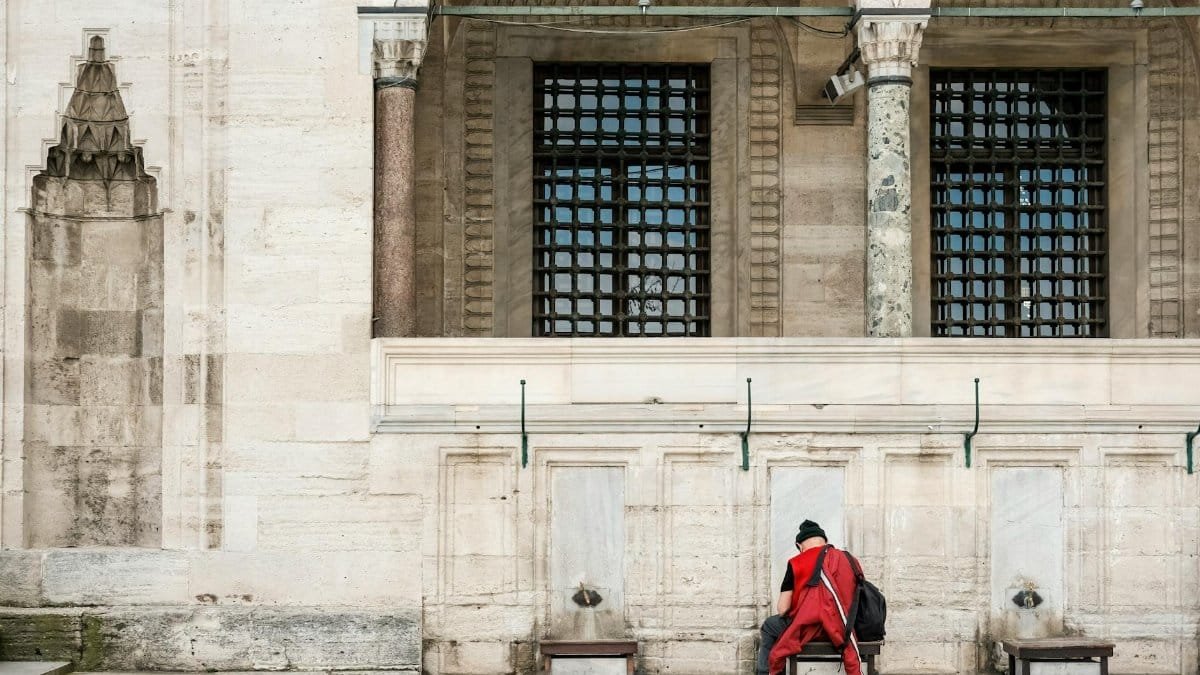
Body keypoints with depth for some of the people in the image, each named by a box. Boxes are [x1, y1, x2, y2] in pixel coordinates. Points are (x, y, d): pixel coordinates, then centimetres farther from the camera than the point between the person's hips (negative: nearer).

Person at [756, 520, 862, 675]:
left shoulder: (797, 563, -4)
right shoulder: (847, 559, 8)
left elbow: (782, 609, -4)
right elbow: (851, 600, 15)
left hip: (809, 629, -5)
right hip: (842, 630, 5)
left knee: (769, 626, 23)